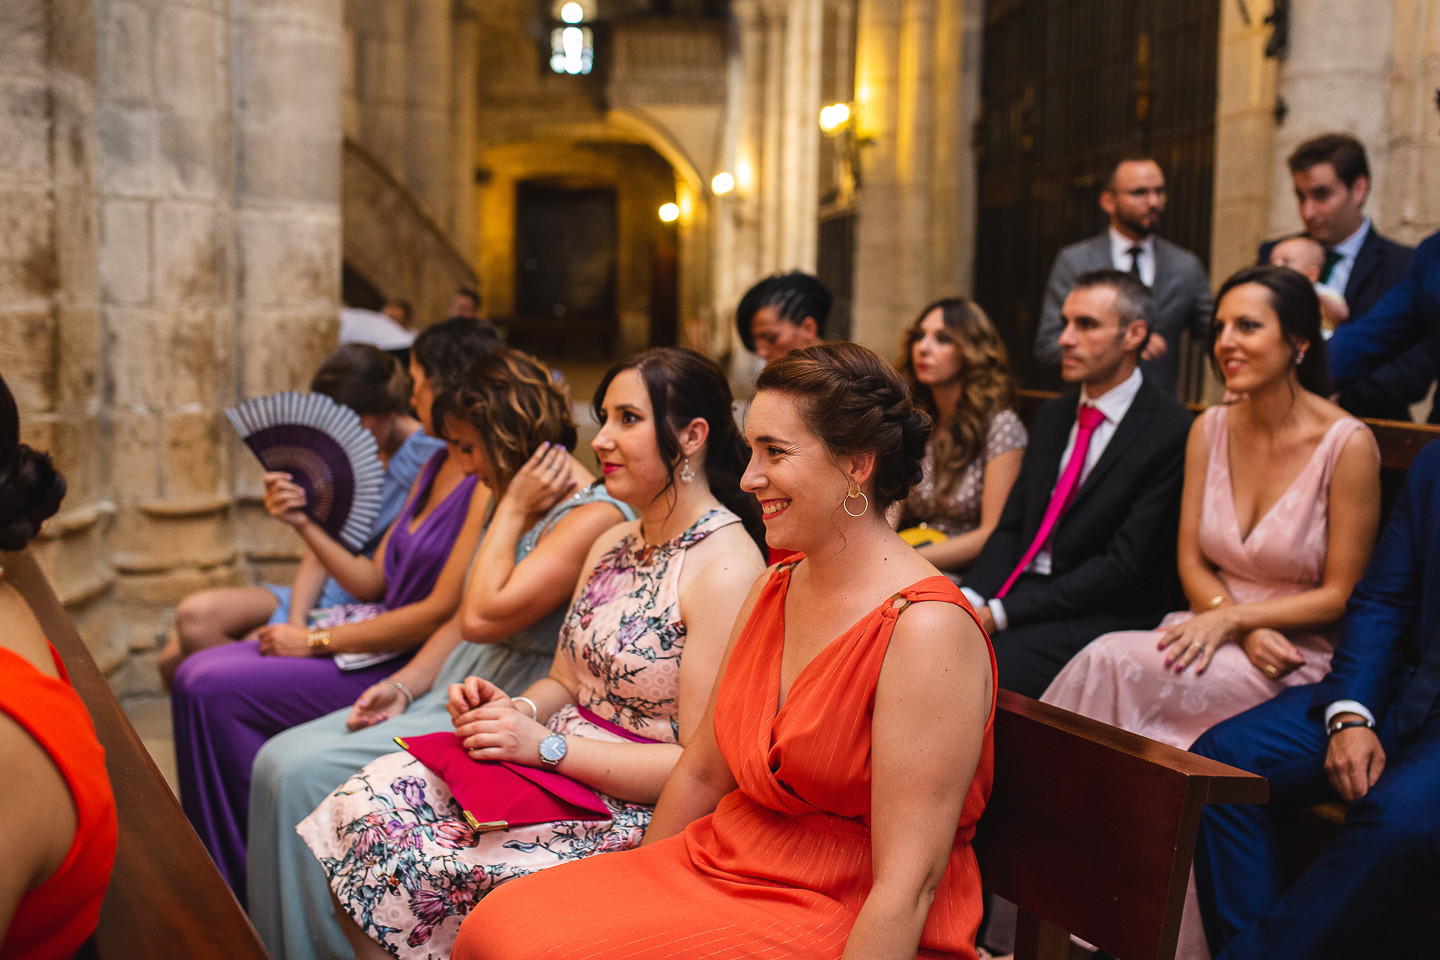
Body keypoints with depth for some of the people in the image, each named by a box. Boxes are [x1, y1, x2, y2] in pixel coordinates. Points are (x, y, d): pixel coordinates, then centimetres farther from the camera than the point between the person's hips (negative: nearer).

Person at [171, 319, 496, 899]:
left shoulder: (489, 485, -17)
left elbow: (442, 613, -21)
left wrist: (315, 641, -15)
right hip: (379, 635, 10)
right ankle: (217, 871, 5)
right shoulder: (435, 467, 14)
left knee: (216, 691, -16)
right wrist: (303, 523, 5)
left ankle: (249, 889, 0)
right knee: (197, 674, -2)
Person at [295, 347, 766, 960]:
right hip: (554, 769, 8)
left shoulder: (726, 569, -16)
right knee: (366, 801, -11)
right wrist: (514, 710, -5)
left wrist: (546, 745, -20)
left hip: (634, 812, -8)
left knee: (424, 868, -21)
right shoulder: (613, 544, 13)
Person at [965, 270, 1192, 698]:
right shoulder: (1052, 416, 16)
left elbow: (1124, 565, -15)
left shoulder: (1170, 432, -9)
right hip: (1023, 591, 7)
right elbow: (1011, 526, 14)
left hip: (1099, 617, -7)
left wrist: (1000, 614, -17)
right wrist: (970, 598, -8)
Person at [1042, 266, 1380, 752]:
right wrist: (1248, 635, -11)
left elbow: (1340, 595, -7)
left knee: (1113, 662, -28)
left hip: (1300, 653, -4)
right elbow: (1191, 561, 7)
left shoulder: (1347, 444, -11)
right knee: (1111, 664, -29)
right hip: (1218, 629, 5)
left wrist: (1233, 617, -16)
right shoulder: (1210, 429, 5)